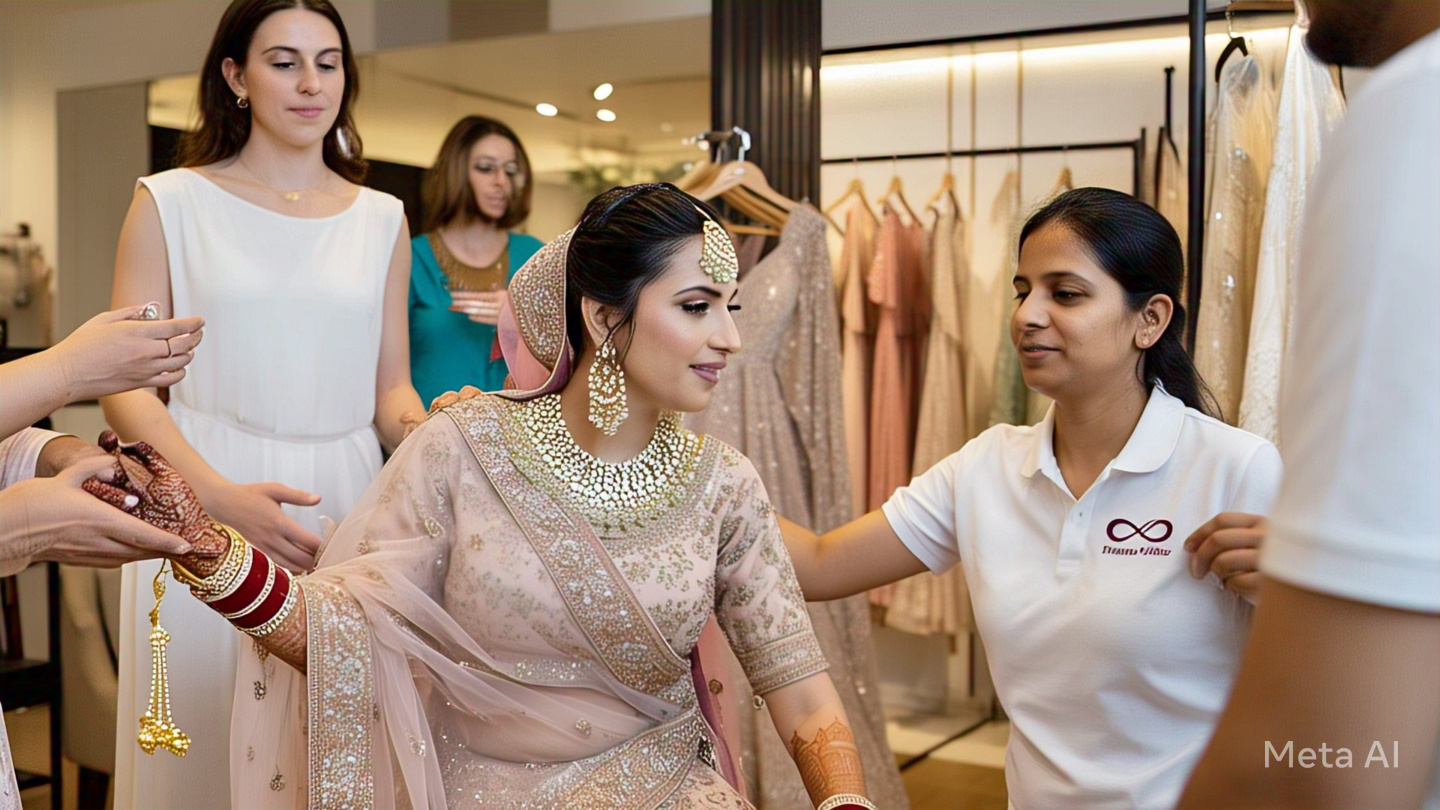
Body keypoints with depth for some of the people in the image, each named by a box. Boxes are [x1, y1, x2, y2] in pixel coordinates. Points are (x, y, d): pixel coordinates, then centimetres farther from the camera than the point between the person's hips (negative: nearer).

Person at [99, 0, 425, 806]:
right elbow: (126, 386, -4)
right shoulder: (172, 202, 2)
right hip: (206, 506, -2)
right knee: (212, 745, 6)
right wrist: (225, 497, -19)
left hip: (348, 508, 2)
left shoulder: (382, 219, 10)